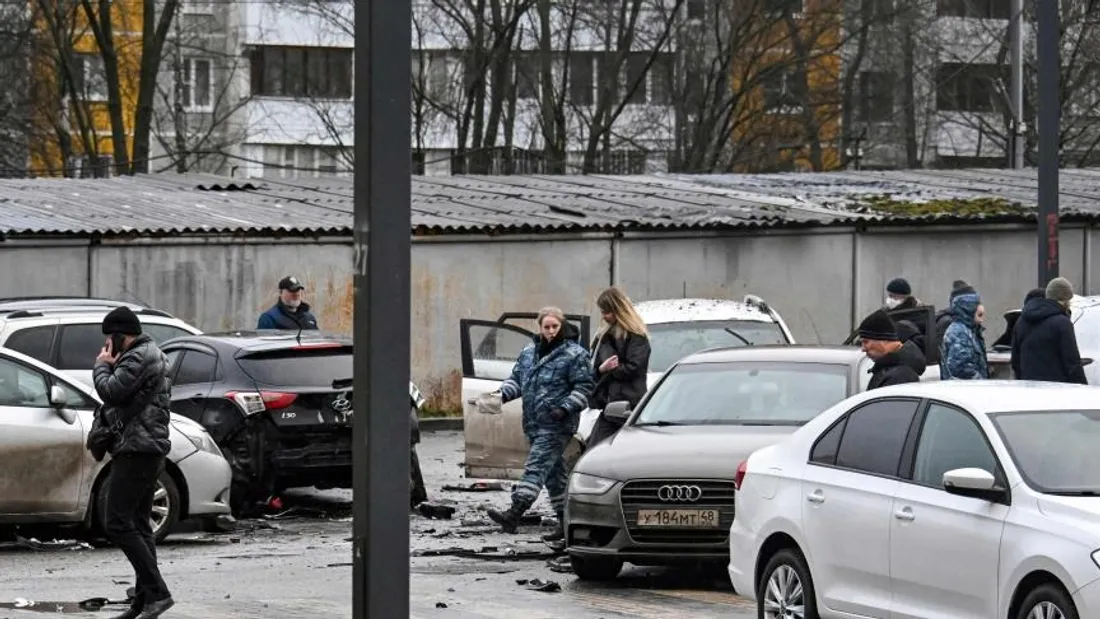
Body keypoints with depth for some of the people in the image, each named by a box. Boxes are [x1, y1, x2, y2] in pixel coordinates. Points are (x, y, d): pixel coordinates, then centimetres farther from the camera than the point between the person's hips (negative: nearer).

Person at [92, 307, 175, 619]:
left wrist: (101, 366, -3)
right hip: (149, 451, 11)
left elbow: (111, 391, -21)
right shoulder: (154, 356, 21)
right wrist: (110, 367, 11)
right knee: (138, 525, 11)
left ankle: (156, 592, -18)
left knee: (117, 524, -13)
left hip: (135, 452, -11)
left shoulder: (138, 358, -13)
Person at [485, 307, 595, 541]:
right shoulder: (529, 352, 15)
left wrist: (566, 408, -18)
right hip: (534, 425, 8)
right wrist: (504, 393, 1)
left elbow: (584, 386, -8)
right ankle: (566, 520, 19)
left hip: (556, 425, -8)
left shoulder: (574, 354, -6)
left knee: (537, 467, -17)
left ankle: (514, 513, -28)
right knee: (554, 472, 12)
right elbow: (517, 378, 21)